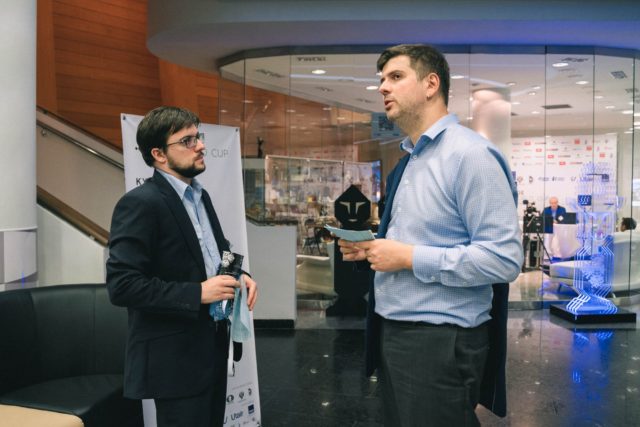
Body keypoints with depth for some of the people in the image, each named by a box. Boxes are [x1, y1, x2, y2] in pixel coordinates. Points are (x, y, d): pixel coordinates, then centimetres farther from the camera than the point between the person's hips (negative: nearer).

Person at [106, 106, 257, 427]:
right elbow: (121, 285, -23)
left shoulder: (199, 195, 10)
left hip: (212, 344, 9)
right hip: (175, 356, -8)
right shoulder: (140, 203, -17)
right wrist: (197, 293, -24)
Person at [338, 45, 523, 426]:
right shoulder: (409, 161, 12)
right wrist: (372, 249, 4)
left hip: (440, 341, -9)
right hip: (393, 331, 9)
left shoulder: (471, 154, -16)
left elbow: (504, 258, -22)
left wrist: (409, 258, -21)